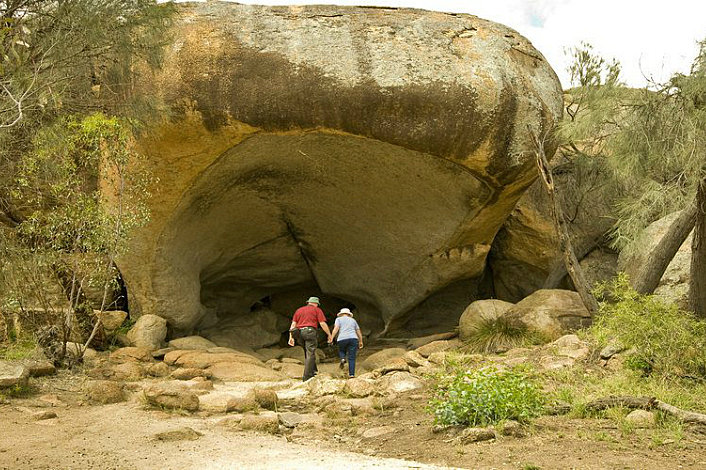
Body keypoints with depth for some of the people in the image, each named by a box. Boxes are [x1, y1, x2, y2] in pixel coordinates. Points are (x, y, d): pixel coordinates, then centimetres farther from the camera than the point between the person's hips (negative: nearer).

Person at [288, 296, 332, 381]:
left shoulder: (299, 310, 24)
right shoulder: (317, 310, 10)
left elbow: (293, 324, 15)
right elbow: (323, 324, 2)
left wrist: (291, 337, 11)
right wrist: (329, 335, 11)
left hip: (299, 332, 5)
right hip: (310, 331, -5)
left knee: (307, 354, 17)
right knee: (310, 354, -6)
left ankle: (313, 371, 14)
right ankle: (307, 377, -12)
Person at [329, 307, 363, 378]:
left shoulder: (339, 319, 13)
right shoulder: (353, 320, 23)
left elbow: (336, 328, -3)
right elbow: (358, 332, 21)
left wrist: (331, 338, -5)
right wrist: (361, 342, 27)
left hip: (342, 339, -2)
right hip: (353, 338, 2)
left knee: (341, 351, 26)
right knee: (352, 358, 3)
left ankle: (342, 359, -3)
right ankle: (352, 374, -9)